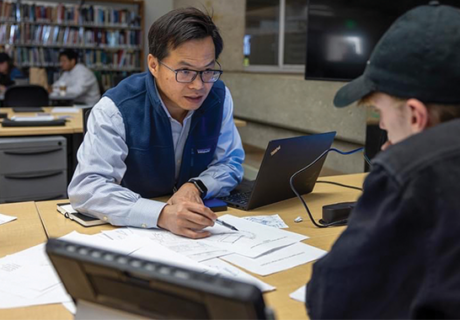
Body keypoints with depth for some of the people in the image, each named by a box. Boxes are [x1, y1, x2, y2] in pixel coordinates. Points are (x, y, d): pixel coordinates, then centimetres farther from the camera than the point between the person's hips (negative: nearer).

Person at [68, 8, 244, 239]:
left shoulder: (219, 97, -6)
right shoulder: (117, 108, -18)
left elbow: (231, 164, 3)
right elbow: (85, 187, -26)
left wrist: (197, 187, -18)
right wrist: (162, 214, -39)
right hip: (130, 228, -3)